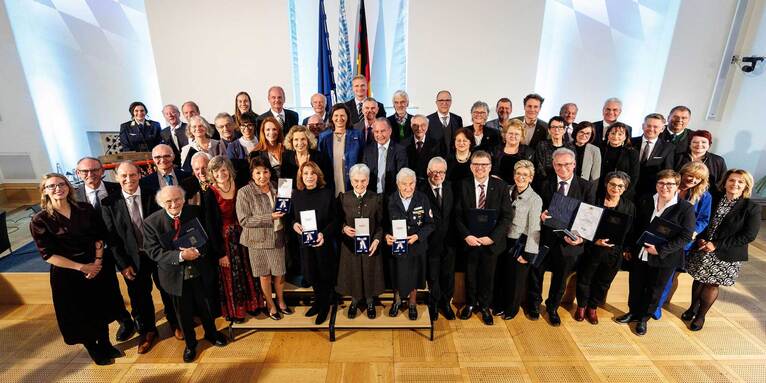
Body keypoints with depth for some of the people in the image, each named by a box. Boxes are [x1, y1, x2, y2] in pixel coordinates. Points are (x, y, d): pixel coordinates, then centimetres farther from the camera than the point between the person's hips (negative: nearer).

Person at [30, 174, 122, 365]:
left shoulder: (86, 209, -5)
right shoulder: (40, 220, -13)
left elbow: (99, 236, 1)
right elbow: (48, 254, -13)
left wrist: (97, 261, -10)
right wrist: (81, 267, -15)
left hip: (96, 267, 3)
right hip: (66, 274, -2)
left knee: (101, 309, 18)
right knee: (79, 315, 15)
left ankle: (105, 345, 40)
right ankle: (93, 350, 37)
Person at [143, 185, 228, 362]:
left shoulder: (195, 212, -10)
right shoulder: (151, 222, -14)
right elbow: (154, 251, -14)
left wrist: (198, 251, -23)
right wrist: (180, 256, -28)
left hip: (200, 272, 1)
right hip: (176, 275, -1)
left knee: (206, 306, 19)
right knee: (184, 313, 17)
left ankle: (211, 333, 47)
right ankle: (190, 344, 42)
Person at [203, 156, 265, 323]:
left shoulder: (238, 187, -5)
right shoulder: (210, 194, -14)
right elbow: (210, 225, -12)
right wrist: (220, 252, -11)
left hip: (241, 235, 4)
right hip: (224, 238, -3)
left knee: (247, 270, 16)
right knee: (229, 275, 12)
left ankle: (251, 303, 38)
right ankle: (233, 311, 33)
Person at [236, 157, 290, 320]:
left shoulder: (276, 189, 0)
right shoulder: (244, 193, -14)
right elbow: (244, 220, -17)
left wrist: (282, 213, -9)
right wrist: (269, 217, -23)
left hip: (277, 237, 3)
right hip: (258, 240, -3)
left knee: (280, 273, 14)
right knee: (265, 275, 13)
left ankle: (281, 301, 39)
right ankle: (271, 305, 35)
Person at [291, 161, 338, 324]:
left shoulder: (327, 194, -12)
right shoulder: (296, 195, -2)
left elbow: (335, 219, -9)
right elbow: (294, 218, 8)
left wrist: (324, 234, -23)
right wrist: (294, 225, -14)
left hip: (324, 242, -3)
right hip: (305, 242, 3)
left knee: (325, 275, 13)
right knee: (311, 275, 17)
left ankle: (324, 306, 36)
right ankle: (318, 301, 43)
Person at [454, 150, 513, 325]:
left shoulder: (501, 186, -7)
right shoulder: (463, 185, -6)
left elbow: (507, 216, -8)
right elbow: (458, 215, -6)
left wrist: (492, 237, -17)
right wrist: (466, 235, -18)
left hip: (491, 241, 0)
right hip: (469, 239, 0)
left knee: (487, 275, 17)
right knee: (470, 274, 16)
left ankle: (484, 306, 40)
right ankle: (470, 304, 40)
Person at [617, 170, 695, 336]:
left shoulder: (686, 208, -12)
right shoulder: (644, 202, -1)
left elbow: (685, 236, -14)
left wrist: (660, 250, -21)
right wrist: (629, 247, 6)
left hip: (664, 259, -3)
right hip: (639, 254, 3)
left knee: (654, 290, 14)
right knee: (635, 286, 17)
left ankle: (643, 318, 34)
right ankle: (633, 312, 38)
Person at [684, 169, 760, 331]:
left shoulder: (752, 208, -10)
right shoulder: (714, 200, -2)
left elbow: (749, 236, -12)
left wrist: (716, 245, -17)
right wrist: (701, 239, -10)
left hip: (727, 256, -2)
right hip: (703, 250, 2)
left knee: (711, 285, 10)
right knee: (699, 280, 15)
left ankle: (701, 315, 29)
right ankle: (693, 307, 37)